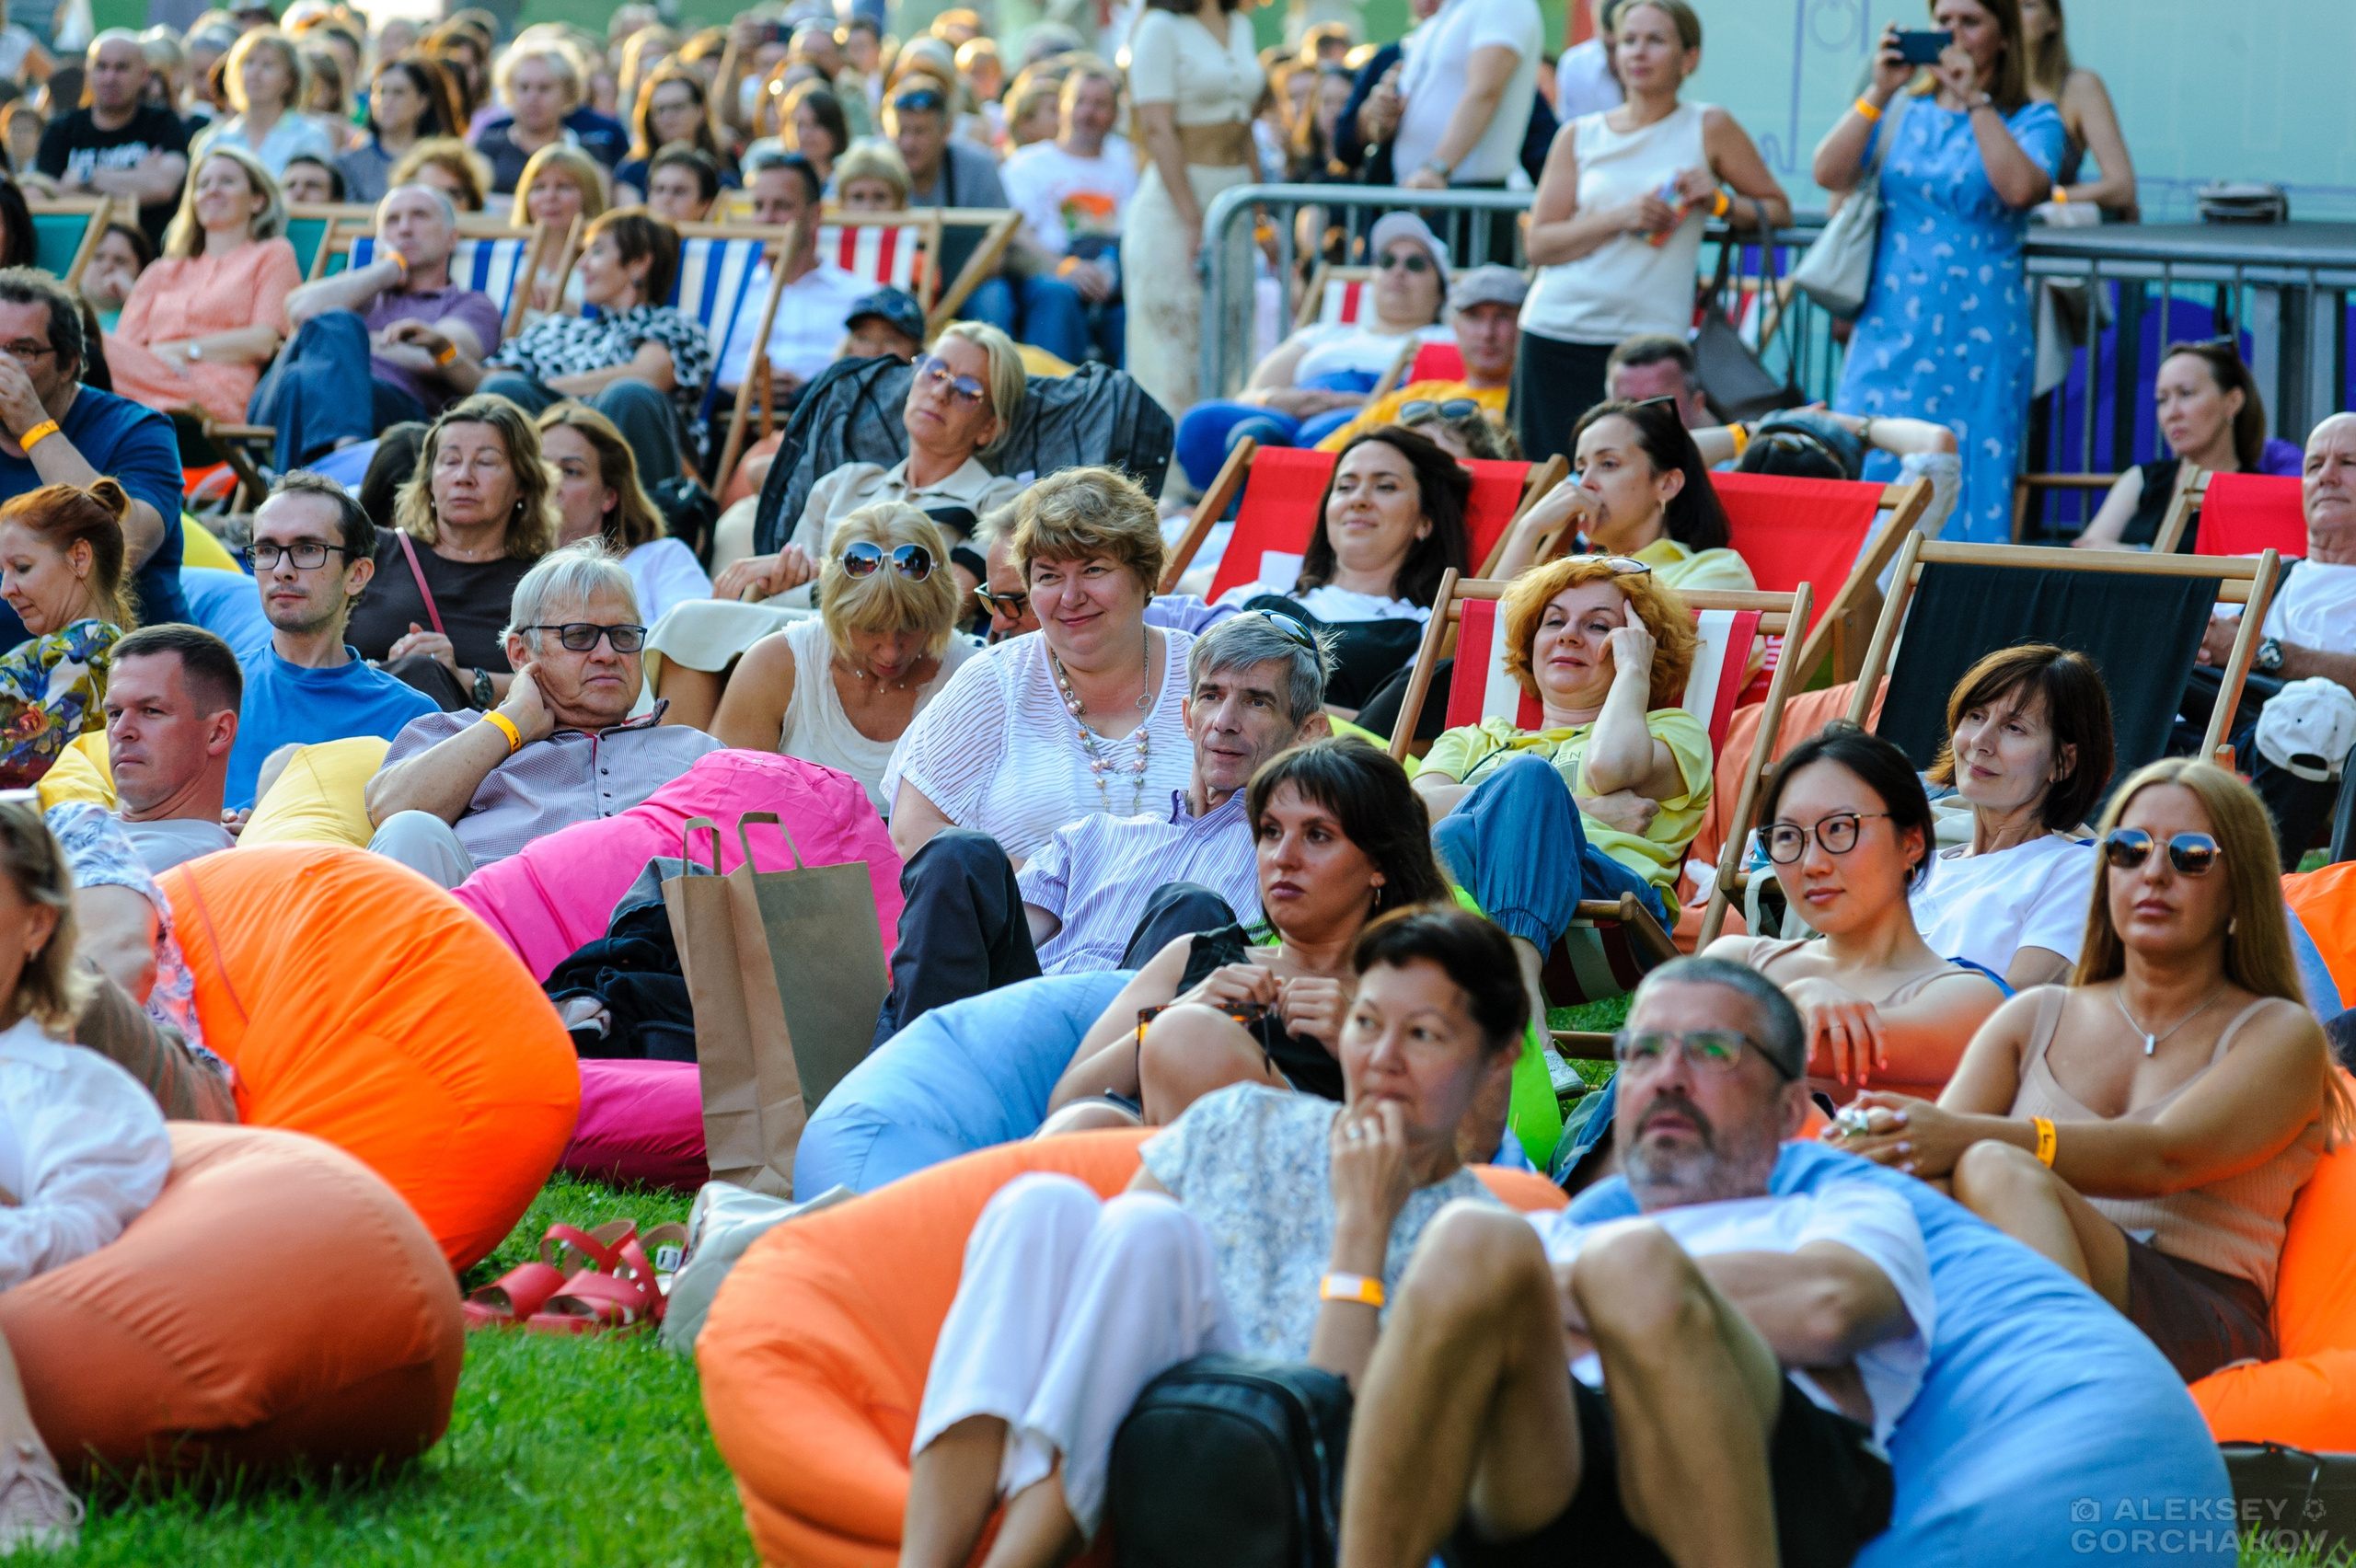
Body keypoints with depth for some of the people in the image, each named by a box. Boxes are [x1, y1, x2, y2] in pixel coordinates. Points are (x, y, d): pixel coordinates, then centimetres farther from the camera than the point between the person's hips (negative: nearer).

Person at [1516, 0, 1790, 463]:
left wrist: (1720, 202, -7)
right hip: (1556, 334, 2)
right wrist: (1620, 218, -12)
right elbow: (1540, 243, 2)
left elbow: (1778, 210, 12)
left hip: (1648, 338, -2)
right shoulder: (1579, 137, 10)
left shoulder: (1707, 127, 6)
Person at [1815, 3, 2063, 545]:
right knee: (1865, 482, -1)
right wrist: (1879, 91, -7)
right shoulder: (1902, 110, 12)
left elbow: (2022, 188, -17)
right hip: (1889, 332, 3)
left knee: (1968, 495, -4)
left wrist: (1974, 99, -13)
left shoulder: (2033, 121, 4)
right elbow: (1829, 174, -1)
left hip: (1976, 343, -3)